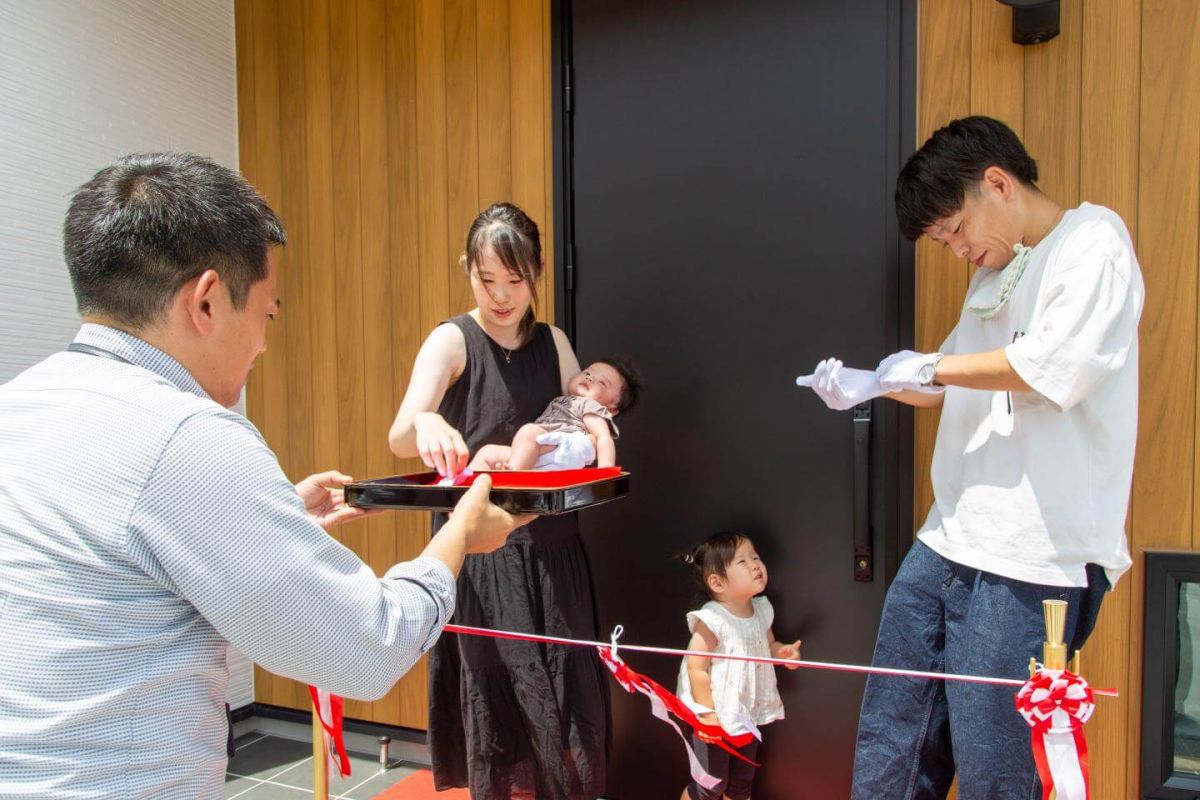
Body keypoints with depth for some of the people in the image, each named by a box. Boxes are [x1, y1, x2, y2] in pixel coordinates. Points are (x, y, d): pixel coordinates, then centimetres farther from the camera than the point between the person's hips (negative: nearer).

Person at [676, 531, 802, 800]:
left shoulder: (762, 609, -3)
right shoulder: (711, 620, -26)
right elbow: (696, 669, -24)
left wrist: (783, 651, -7)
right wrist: (707, 714, -22)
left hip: (748, 715, 7)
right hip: (717, 719, -7)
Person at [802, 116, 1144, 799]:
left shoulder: (1094, 244, -5)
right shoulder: (996, 273, 20)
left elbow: (1050, 365, -20)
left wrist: (929, 365, -9)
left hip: (1031, 560, -8)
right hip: (950, 541, 8)